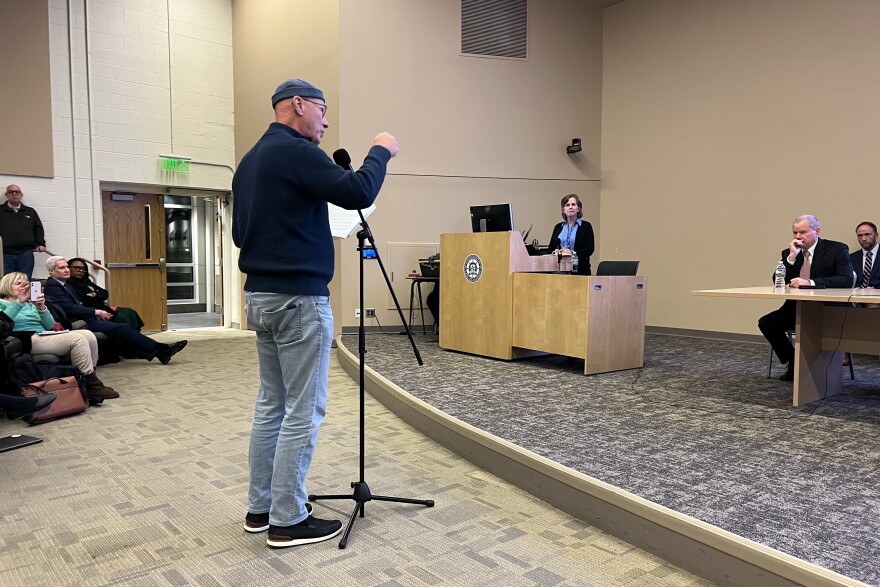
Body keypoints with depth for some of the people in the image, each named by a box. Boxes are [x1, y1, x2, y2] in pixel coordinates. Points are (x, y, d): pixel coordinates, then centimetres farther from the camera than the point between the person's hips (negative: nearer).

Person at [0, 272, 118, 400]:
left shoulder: (30, 304, 27)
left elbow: (51, 326, 14)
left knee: (89, 335, -14)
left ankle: (90, 378, -13)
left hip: (44, 336, 7)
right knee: (77, 339, -27)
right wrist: (19, 302, -19)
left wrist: (42, 308, -3)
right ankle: (92, 386, -25)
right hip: (28, 341, -7)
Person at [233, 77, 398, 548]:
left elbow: (240, 231, 20)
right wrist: (381, 151, -3)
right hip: (298, 297, -10)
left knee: (271, 403, 15)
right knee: (302, 410, -2)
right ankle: (288, 521, 7)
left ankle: (260, 508, 23)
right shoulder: (295, 151, -12)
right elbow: (357, 193, -19)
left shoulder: (250, 160, 16)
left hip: (260, 295, 10)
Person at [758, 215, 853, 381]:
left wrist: (810, 282, -31)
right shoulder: (788, 253, 6)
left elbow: (847, 280, -21)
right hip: (796, 309, 5)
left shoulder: (837, 249, -6)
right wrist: (791, 256, -16)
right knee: (766, 323, -15)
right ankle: (794, 363, 3)